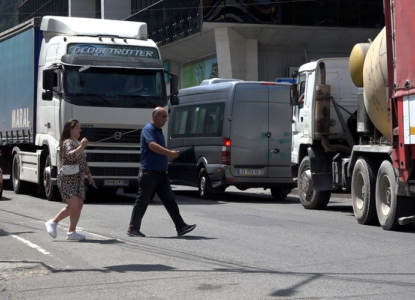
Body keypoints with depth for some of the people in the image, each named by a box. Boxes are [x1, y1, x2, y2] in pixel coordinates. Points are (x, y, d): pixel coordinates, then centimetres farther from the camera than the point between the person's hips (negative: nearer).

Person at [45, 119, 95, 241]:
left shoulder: (77, 143, 19)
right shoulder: (67, 142, -9)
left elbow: (83, 162, 27)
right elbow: (70, 156, -29)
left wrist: (89, 176, 28)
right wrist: (81, 147, -36)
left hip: (78, 178, 9)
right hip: (67, 178, -9)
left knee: (79, 206, 2)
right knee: (73, 206, -17)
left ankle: (71, 232, 6)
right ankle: (52, 223, -3)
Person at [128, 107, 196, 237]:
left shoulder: (158, 131, 18)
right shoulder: (149, 129, -11)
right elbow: (152, 145, -27)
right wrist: (169, 153, -36)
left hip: (161, 172, 9)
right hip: (149, 172, -9)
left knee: (170, 200, 2)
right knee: (142, 201, -1)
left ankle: (181, 227, -1)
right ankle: (133, 229, 9)